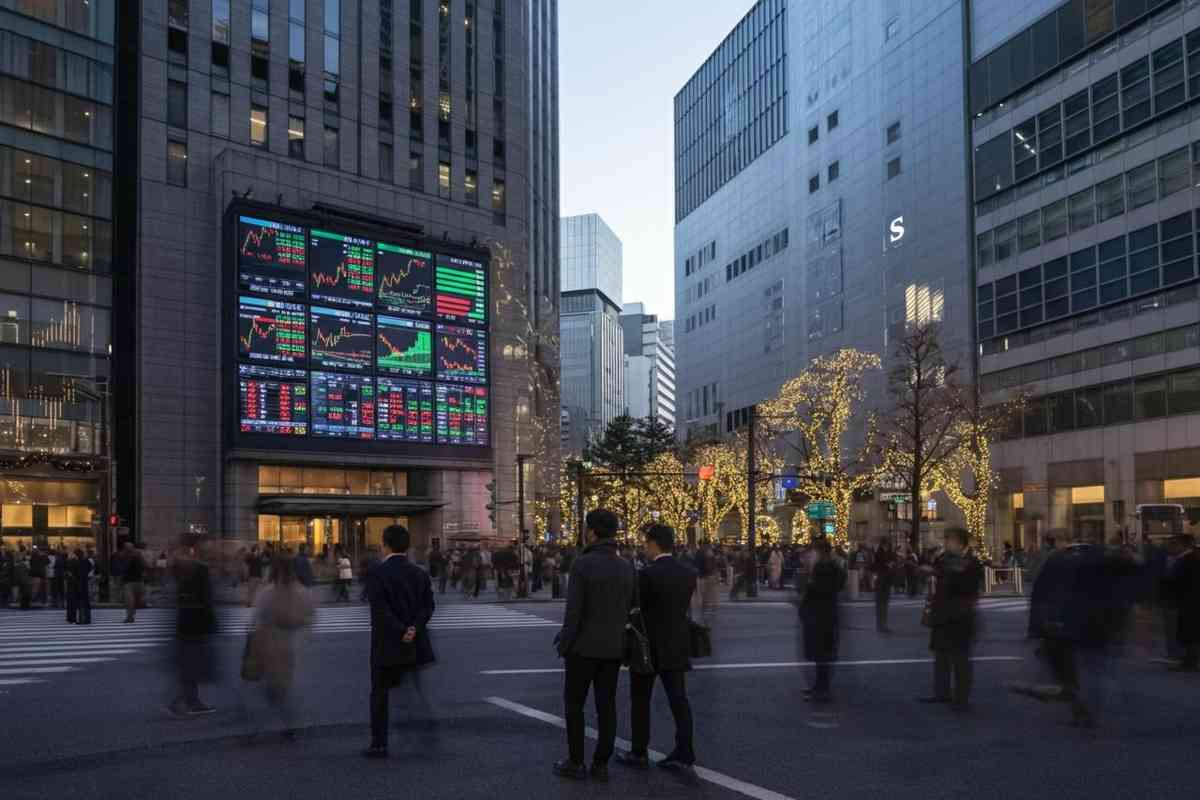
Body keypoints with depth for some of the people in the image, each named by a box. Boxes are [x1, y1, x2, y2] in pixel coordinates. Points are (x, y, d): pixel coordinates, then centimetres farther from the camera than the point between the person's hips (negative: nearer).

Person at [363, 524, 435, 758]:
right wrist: (414, 629, -13)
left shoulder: (376, 573, -10)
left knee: (380, 693, 7)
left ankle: (379, 745, 8)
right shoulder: (420, 573, 5)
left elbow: (380, 609, -19)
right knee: (415, 693, 14)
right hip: (416, 644, 4)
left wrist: (400, 632, -17)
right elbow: (428, 606, -4)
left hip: (386, 643, -4)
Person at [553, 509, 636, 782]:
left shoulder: (581, 564, -17)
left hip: (584, 646, -5)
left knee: (573, 704, 9)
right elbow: (627, 610, 8)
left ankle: (575, 763, 12)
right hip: (613, 647, 5)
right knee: (606, 705, 9)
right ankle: (601, 765, 11)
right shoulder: (627, 567, 1)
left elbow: (574, 609, -19)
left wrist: (564, 643, -5)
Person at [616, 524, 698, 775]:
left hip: (649, 647, -5)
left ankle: (639, 753, 16)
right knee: (678, 700, 6)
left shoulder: (648, 574, -18)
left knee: (640, 700, 9)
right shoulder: (689, 573, 2)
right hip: (676, 646, 6)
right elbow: (683, 608, 9)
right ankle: (684, 756, 4)